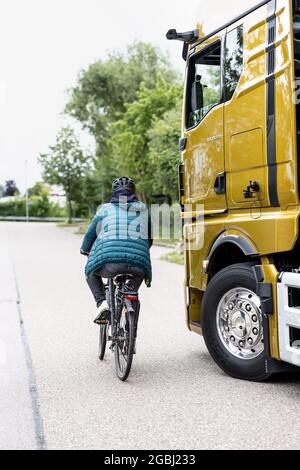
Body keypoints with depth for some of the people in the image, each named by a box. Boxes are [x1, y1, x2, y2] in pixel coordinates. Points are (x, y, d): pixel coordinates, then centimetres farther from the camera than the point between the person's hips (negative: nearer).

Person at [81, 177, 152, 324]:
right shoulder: (143, 210, 18)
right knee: (140, 272, 35)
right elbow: (149, 239, 25)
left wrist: (85, 250, 38)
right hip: (137, 261, 2)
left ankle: (102, 302, 6)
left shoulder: (106, 209, 13)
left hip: (109, 263, -1)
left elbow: (90, 233, 19)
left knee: (91, 272, 28)